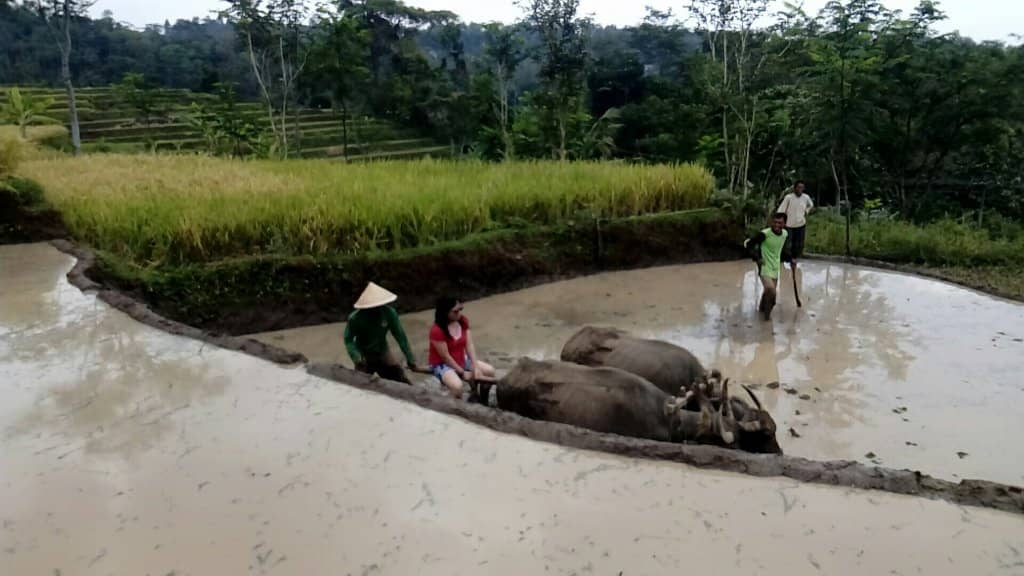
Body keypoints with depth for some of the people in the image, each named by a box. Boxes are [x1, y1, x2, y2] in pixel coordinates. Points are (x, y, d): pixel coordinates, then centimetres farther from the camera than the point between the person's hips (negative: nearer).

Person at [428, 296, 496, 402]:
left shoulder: (463, 321, -6)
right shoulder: (437, 330, -26)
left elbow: (469, 345, -9)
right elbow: (445, 356, -21)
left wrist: (475, 367, -17)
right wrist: (462, 373, -16)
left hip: (462, 360, 7)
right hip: (442, 364, -7)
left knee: (490, 371, -3)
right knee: (457, 386, -35)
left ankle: (482, 402, 16)